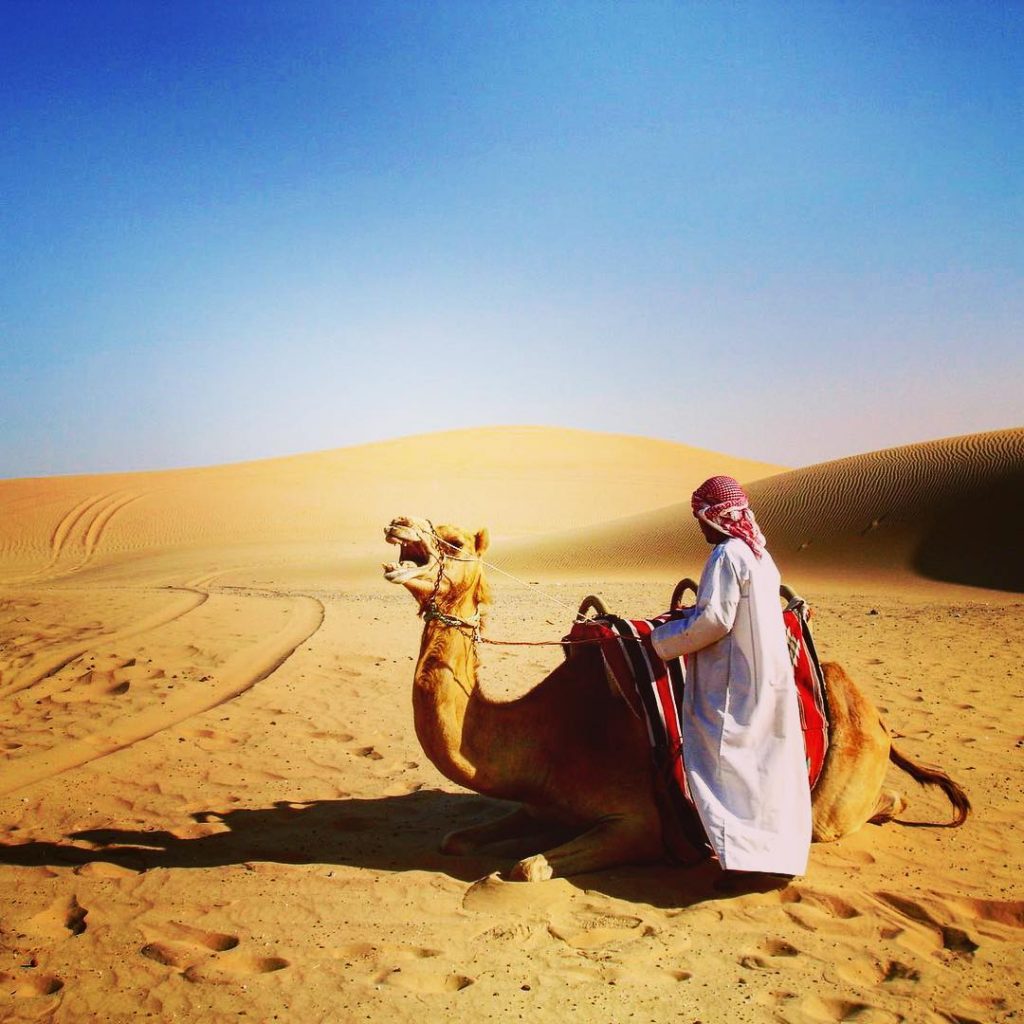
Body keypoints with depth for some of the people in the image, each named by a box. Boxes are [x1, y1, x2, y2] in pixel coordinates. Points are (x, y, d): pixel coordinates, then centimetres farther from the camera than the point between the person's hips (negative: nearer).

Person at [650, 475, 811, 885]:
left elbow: (714, 621, -19)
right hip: (770, 676, 9)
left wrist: (664, 638, -6)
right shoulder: (760, 555, 12)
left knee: (727, 761, -3)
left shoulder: (726, 556, -14)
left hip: (734, 683, -9)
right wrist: (690, 615, 19)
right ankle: (778, 851, 21)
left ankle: (740, 856, -5)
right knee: (769, 763, 13)